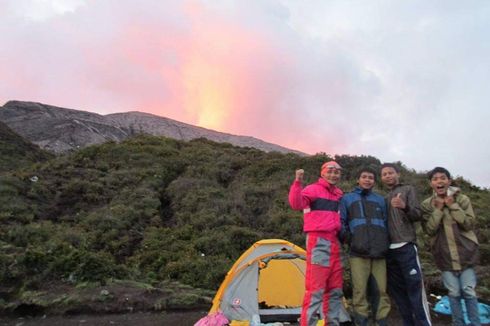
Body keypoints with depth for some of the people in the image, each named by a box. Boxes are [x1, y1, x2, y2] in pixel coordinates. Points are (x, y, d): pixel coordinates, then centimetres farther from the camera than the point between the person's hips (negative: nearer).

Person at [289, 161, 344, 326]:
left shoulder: (339, 194, 17)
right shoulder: (313, 189, -4)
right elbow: (296, 204, -22)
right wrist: (298, 182, -31)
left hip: (335, 243, 8)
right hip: (318, 241, -7)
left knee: (335, 289, 12)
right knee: (315, 289, -9)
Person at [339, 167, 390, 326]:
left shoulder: (380, 200, 20)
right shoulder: (347, 199, 12)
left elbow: (386, 224, 21)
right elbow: (341, 223, 7)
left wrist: (385, 244, 9)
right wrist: (350, 239, -4)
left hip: (379, 252, 3)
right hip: (358, 253, -2)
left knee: (381, 290, 2)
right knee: (360, 291, -4)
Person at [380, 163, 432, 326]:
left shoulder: (408, 190, 6)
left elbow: (418, 215, -6)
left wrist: (405, 207, -25)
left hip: (406, 247, -5)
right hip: (388, 249, 5)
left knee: (415, 288, -7)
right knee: (396, 290, 8)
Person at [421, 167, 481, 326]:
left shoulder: (462, 199, -3)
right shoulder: (427, 204, -3)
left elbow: (469, 224, -10)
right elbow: (429, 229, -9)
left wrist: (453, 206, -16)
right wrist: (438, 209, -16)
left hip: (465, 252, 0)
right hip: (445, 255, 0)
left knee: (469, 292, 6)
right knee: (454, 293, 8)